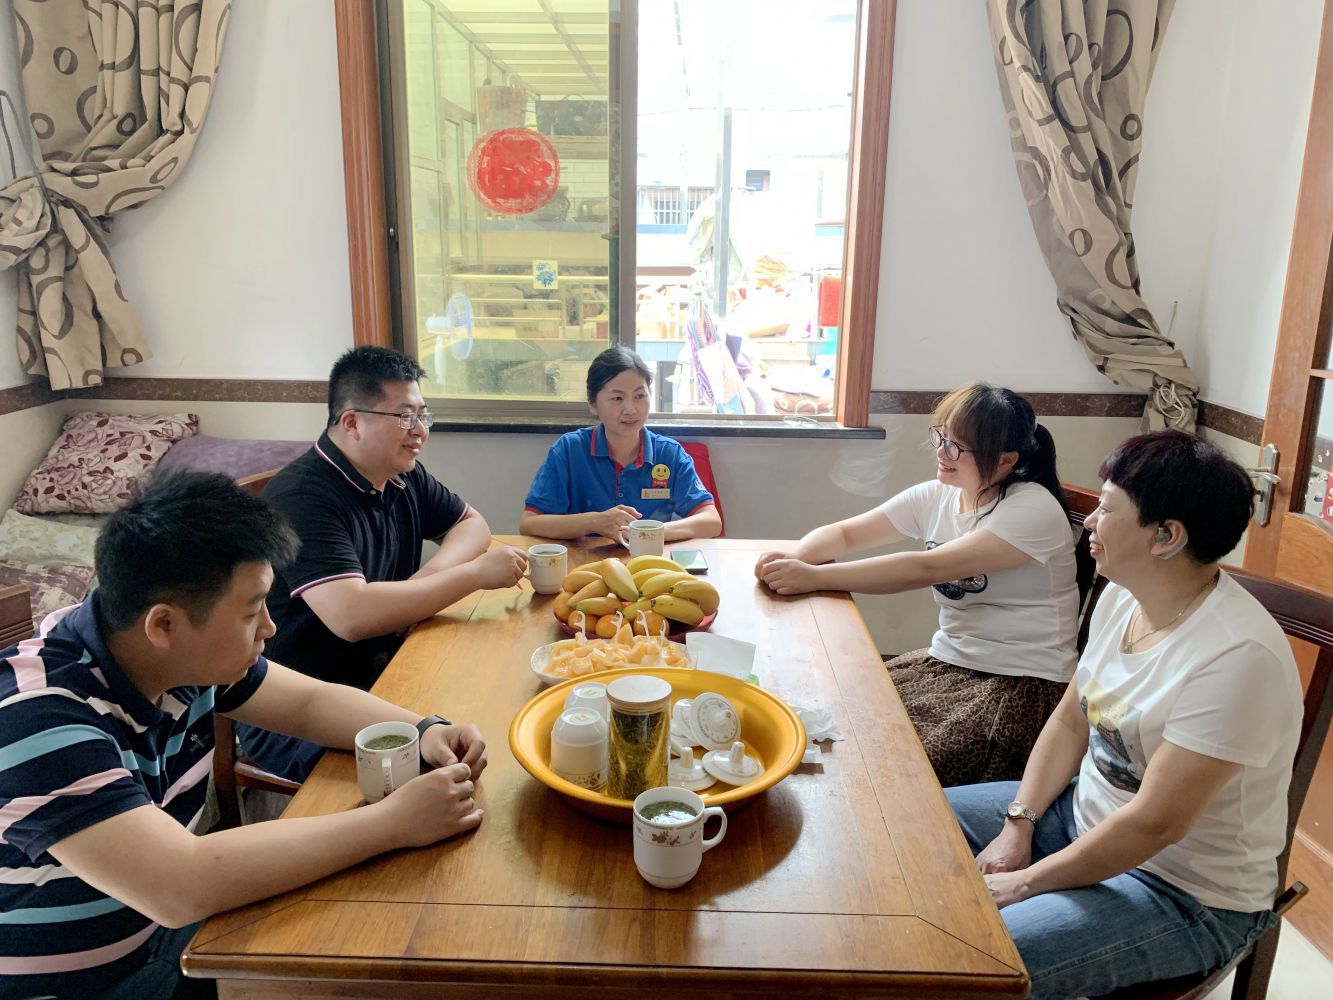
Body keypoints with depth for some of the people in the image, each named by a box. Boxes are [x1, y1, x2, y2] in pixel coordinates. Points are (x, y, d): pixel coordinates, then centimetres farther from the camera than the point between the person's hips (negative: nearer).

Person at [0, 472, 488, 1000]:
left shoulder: (186, 655, -10)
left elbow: (312, 702, 3)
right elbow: (182, 887, -37)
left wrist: (423, 731, -14)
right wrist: (394, 821, -33)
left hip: (172, 937, 6)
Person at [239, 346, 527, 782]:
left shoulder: (403, 476, 5)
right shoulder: (303, 498, -22)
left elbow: (472, 523, 14)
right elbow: (352, 615, -33)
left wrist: (432, 575, -10)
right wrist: (476, 574, -25)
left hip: (381, 676, 8)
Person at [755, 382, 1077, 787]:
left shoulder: (1033, 509, -17)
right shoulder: (935, 497, 3)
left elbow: (927, 568, -27)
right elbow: (843, 533, 5)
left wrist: (815, 577, -31)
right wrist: (794, 558, -19)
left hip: (1022, 683, -6)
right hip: (947, 662, 6)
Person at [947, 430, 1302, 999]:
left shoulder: (1237, 655, -30)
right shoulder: (1122, 596, -3)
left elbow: (1155, 824, -29)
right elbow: (1070, 720, 6)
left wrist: (1023, 883, -20)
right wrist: (1017, 828, -3)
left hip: (1185, 894, -8)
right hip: (1085, 816, 8)